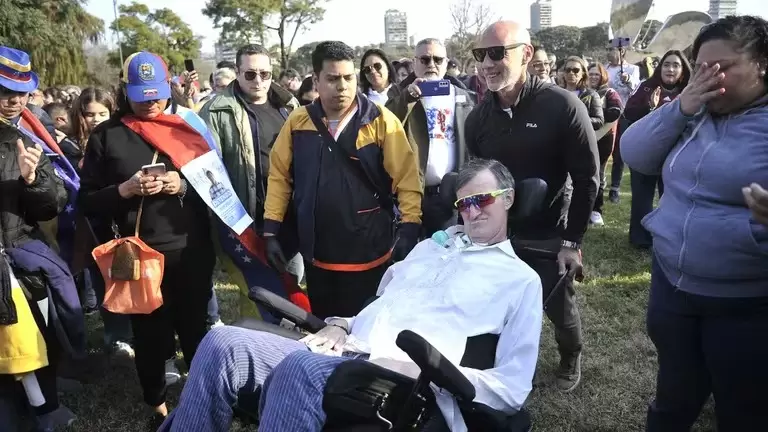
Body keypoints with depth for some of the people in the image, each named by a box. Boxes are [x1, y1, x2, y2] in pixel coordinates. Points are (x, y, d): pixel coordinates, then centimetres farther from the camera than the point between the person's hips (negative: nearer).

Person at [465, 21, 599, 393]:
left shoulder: (562, 106, -16)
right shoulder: (478, 116, -3)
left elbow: (587, 178, -12)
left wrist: (572, 239, -12)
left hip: (548, 237, -3)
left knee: (560, 309, 14)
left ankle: (571, 358, 45)